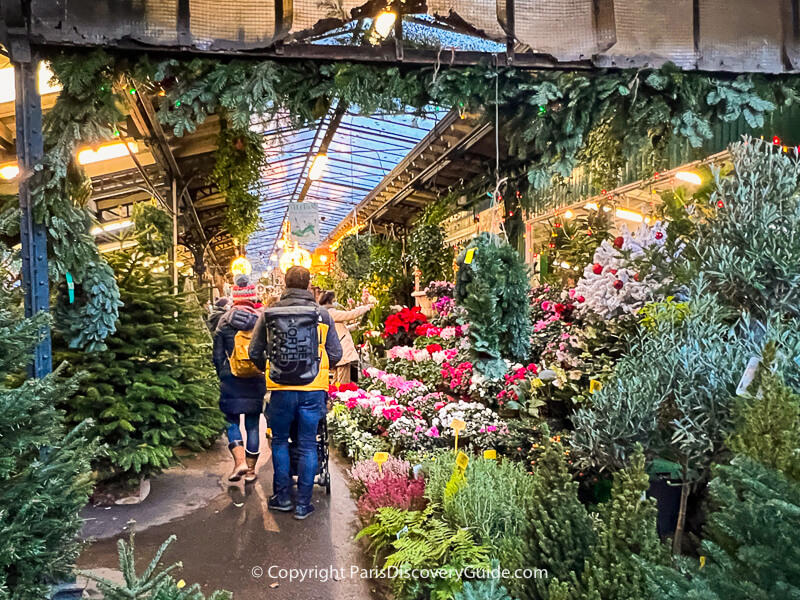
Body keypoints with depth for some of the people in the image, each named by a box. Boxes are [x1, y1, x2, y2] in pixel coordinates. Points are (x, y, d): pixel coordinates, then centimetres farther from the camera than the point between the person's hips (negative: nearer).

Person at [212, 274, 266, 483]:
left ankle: (240, 461, -5)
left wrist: (221, 376, 13)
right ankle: (251, 469, 16)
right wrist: (266, 377, 10)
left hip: (231, 380, -1)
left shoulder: (224, 320, -3)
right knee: (253, 424, 9)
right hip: (256, 380, 1)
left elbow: (218, 355, 1)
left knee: (231, 421, 11)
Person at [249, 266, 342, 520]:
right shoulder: (322, 314, -2)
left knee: (280, 442, 18)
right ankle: (303, 504, 14)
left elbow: (255, 352, 6)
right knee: (308, 446, 9)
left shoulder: (269, 313, 0)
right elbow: (336, 354, 2)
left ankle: (282, 497, 23)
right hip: (313, 389, 0)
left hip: (281, 389, 1)